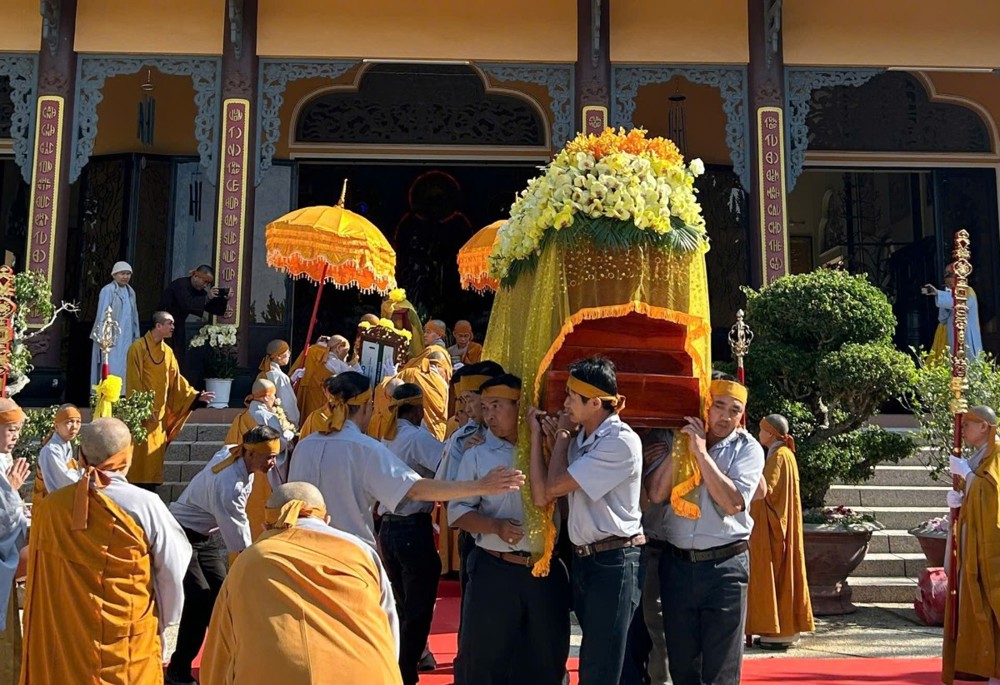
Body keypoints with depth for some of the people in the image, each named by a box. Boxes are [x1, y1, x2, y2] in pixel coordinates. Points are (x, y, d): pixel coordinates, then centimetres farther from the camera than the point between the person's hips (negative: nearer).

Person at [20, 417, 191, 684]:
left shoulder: (50, 506, -7)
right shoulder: (144, 505, -16)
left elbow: (39, 577, 3)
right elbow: (172, 569, -8)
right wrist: (164, 620, 9)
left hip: (60, 637, 3)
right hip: (128, 641, -3)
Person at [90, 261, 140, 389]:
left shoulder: (130, 292, 13)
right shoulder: (107, 290, -7)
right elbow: (102, 315, -9)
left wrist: (136, 337, 12)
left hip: (126, 339, 6)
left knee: (124, 370, 5)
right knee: (110, 370, -6)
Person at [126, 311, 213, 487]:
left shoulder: (168, 352, 12)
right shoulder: (138, 347, -8)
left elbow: (176, 380, 13)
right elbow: (133, 381, -11)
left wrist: (196, 395, 2)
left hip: (160, 413, 6)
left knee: (155, 455, 6)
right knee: (140, 455, -7)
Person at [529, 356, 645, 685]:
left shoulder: (621, 441, -17)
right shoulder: (580, 438, 8)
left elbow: (554, 486, -19)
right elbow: (541, 497, -1)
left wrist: (561, 437, -4)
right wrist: (539, 436, -4)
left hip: (614, 562, -9)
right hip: (583, 558, 9)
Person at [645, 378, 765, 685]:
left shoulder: (747, 449, -2)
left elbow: (733, 502, -17)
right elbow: (656, 493, -6)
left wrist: (701, 452, -17)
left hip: (725, 567, -3)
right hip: (677, 564, 3)